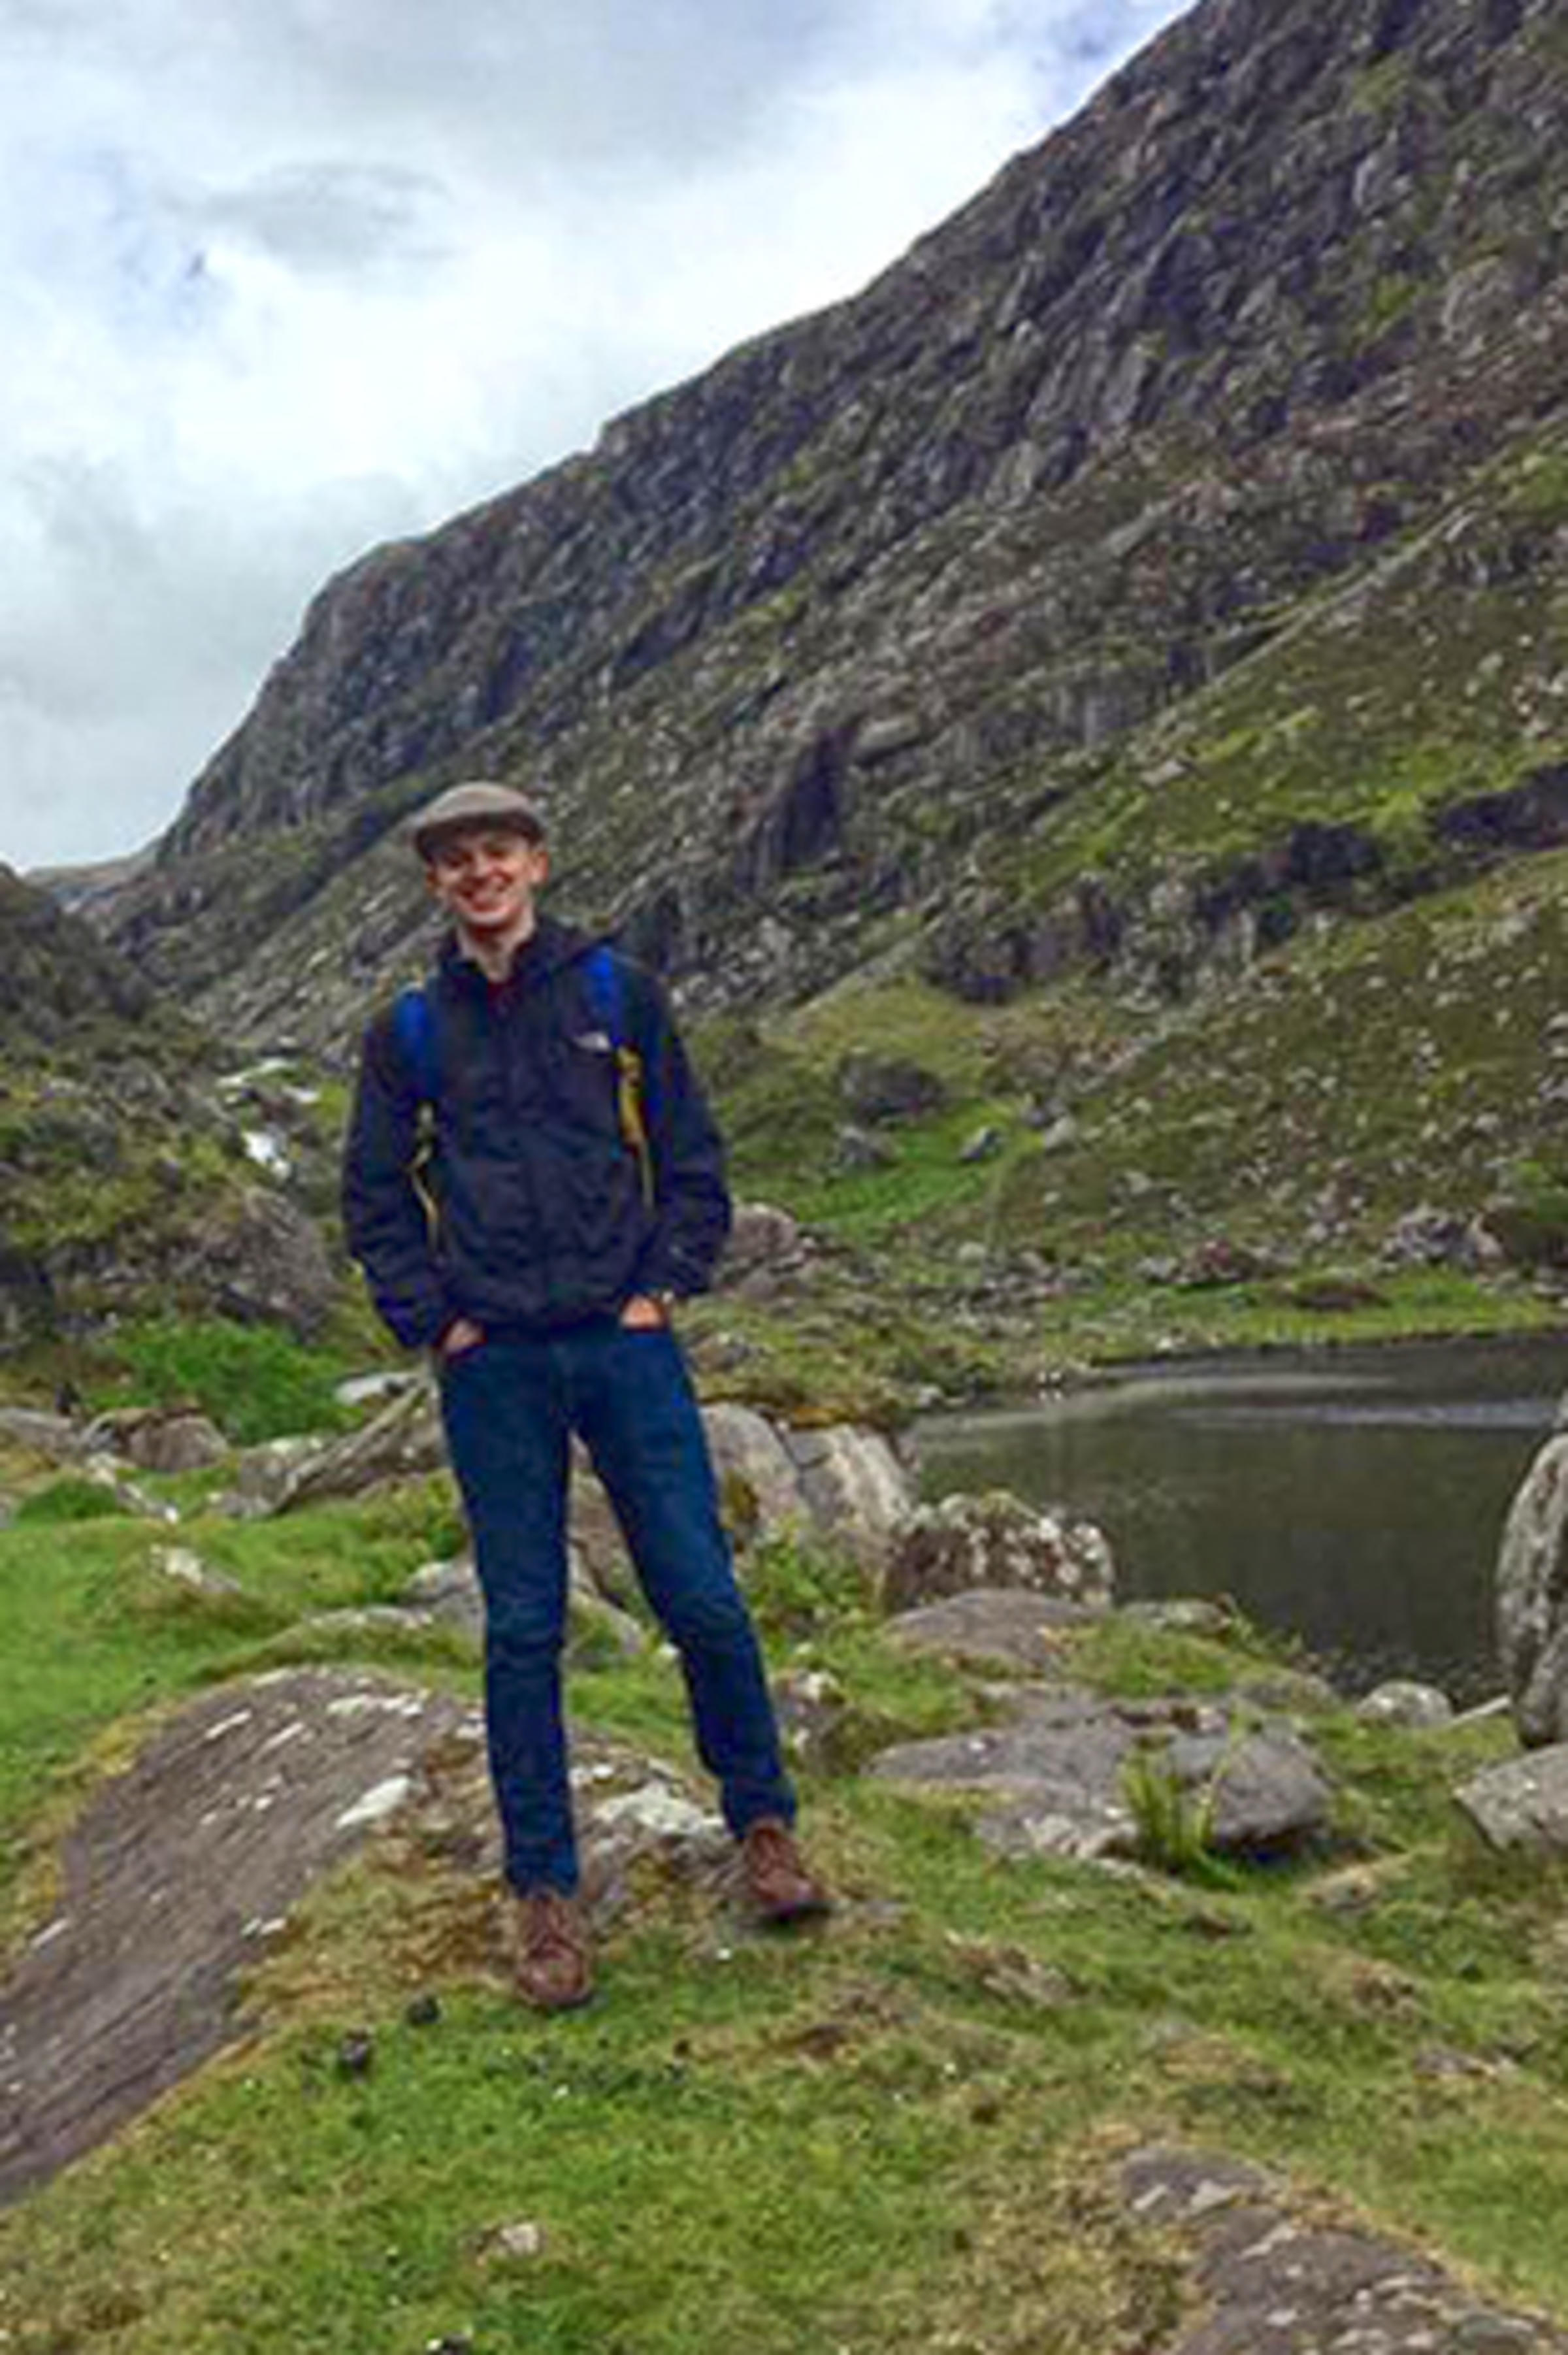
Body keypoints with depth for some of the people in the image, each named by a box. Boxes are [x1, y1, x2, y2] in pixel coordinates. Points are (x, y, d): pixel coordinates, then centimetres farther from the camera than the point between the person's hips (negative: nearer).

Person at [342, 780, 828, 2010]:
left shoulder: (617, 993, 5)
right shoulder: (411, 1032, 7)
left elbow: (693, 1158, 7)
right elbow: (376, 1197, 11)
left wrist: (664, 1288, -3)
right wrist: (435, 1323, 1)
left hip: (626, 1344, 0)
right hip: (495, 1368, 1)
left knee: (704, 1599, 0)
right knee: (524, 1630, 4)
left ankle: (764, 1823, 22)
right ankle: (545, 1888, 15)